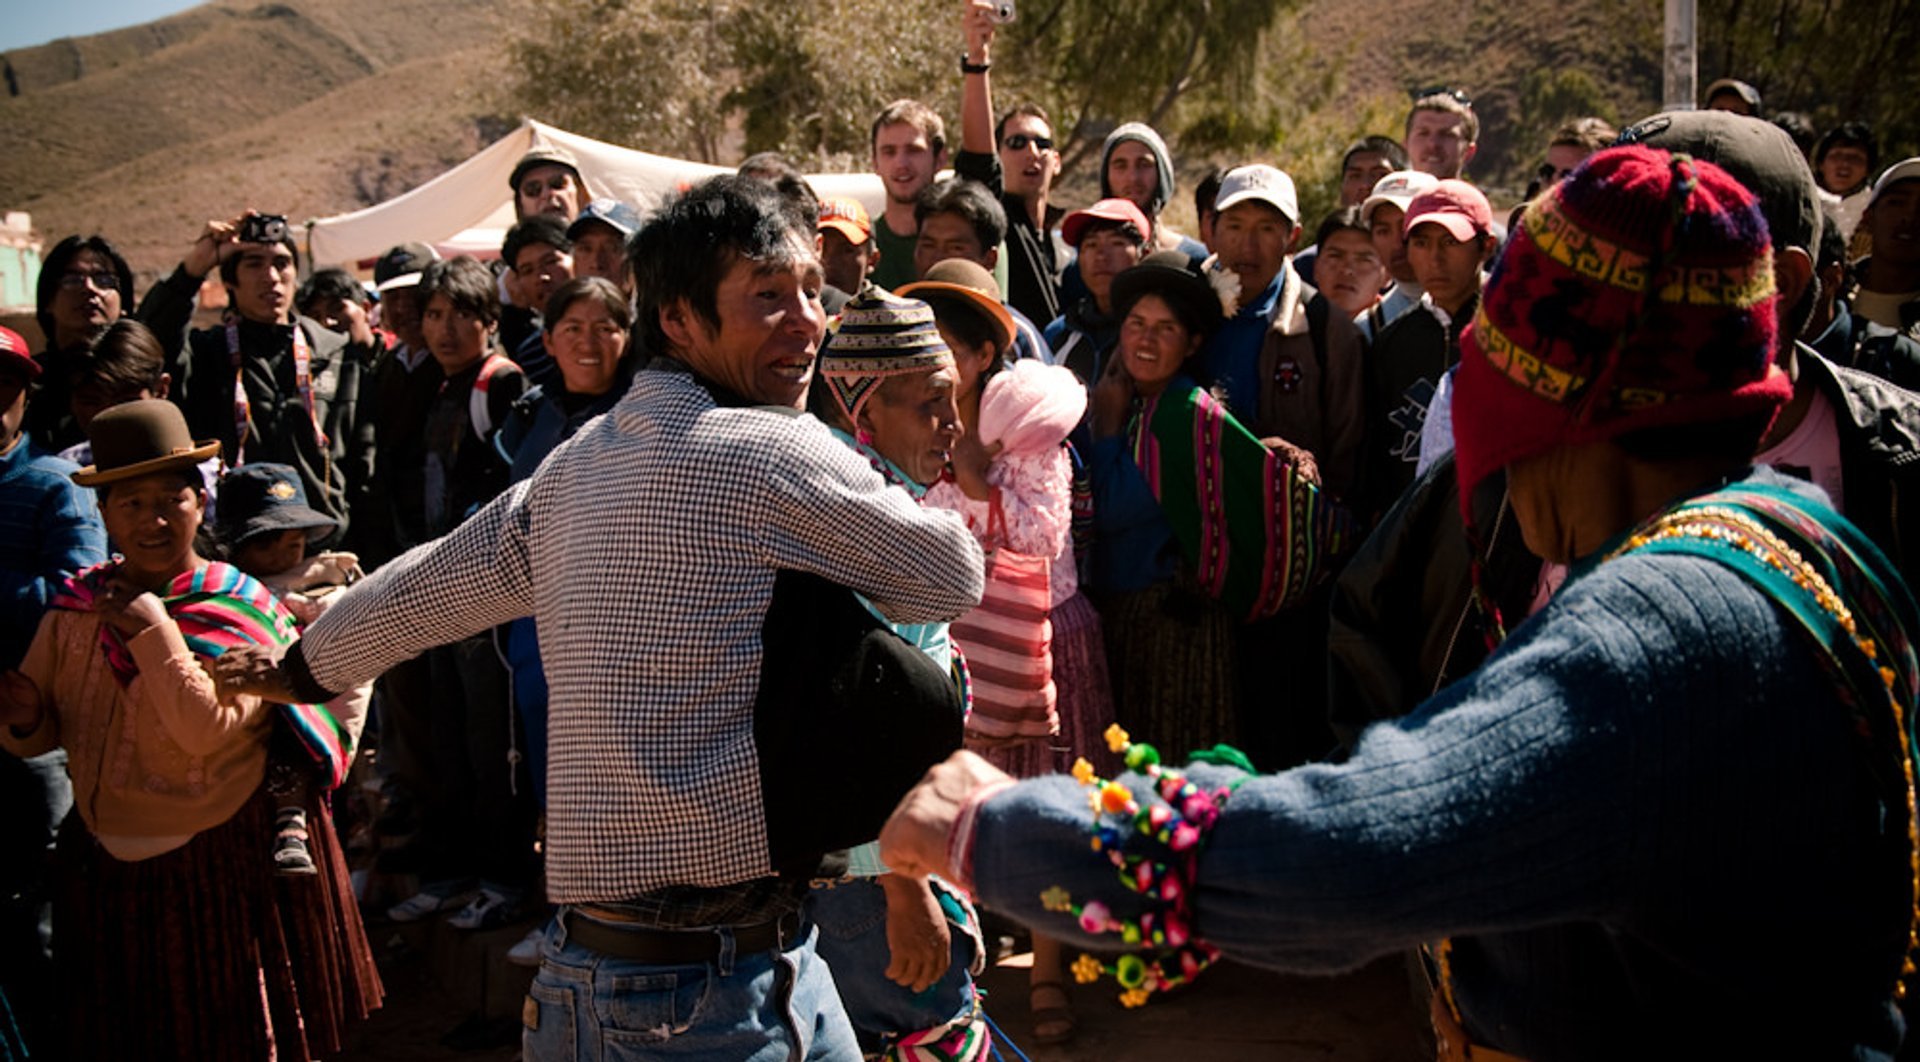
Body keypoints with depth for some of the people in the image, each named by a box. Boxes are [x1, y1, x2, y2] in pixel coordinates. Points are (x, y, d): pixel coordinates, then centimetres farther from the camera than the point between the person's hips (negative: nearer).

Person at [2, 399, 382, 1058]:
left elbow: (204, 730, -25)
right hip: (107, 873, 4)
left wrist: (151, 627, -22)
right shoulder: (76, 608, 1)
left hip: (221, 871, -4)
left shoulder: (240, 612, -12)